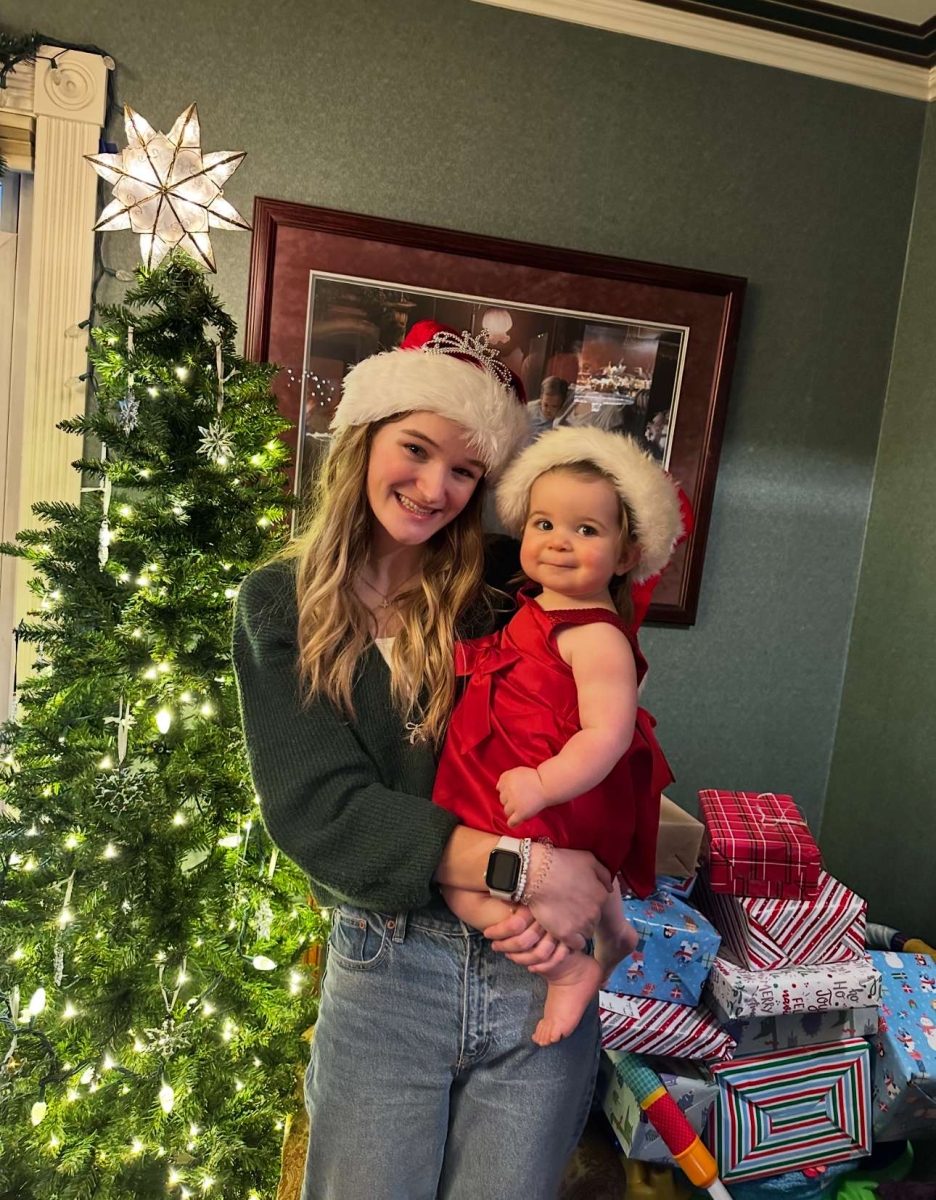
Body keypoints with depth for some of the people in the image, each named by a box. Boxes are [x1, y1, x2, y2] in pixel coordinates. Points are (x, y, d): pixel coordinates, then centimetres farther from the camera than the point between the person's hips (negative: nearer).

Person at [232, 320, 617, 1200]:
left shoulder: (502, 594, -3)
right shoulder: (282, 606, -5)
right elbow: (316, 810, -15)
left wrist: (573, 892, -18)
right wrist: (527, 867, -20)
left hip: (537, 972, 2)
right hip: (381, 973, -1)